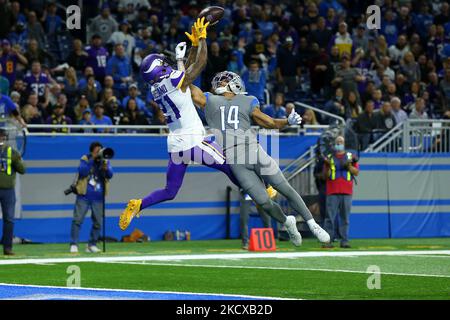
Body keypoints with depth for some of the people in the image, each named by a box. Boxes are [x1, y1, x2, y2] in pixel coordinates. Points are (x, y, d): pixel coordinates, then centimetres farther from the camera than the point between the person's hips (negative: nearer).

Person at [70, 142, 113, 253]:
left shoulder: (105, 161, 6)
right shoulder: (85, 159, -2)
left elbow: (110, 175, -7)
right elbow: (82, 172, -18)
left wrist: (106, 168, -27)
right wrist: (92, 160, -22)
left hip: (98, 198, 3)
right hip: (84, 196, -3)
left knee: (98, 222, 4)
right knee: (77, 220, -7)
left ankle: (92, 245, 16)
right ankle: (74, 245, -5)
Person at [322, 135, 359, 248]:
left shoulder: (350, 157, 15)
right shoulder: (329, 157, 14)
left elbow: (356, 172, 7)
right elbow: (326, 175, 9)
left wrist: (349, 166, -9)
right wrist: (327, 166, -9)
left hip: (346, 192, 1)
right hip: (332, 192, -1)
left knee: (345, 218, 0)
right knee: (330, 217, -7)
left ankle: (344, 241, 2)